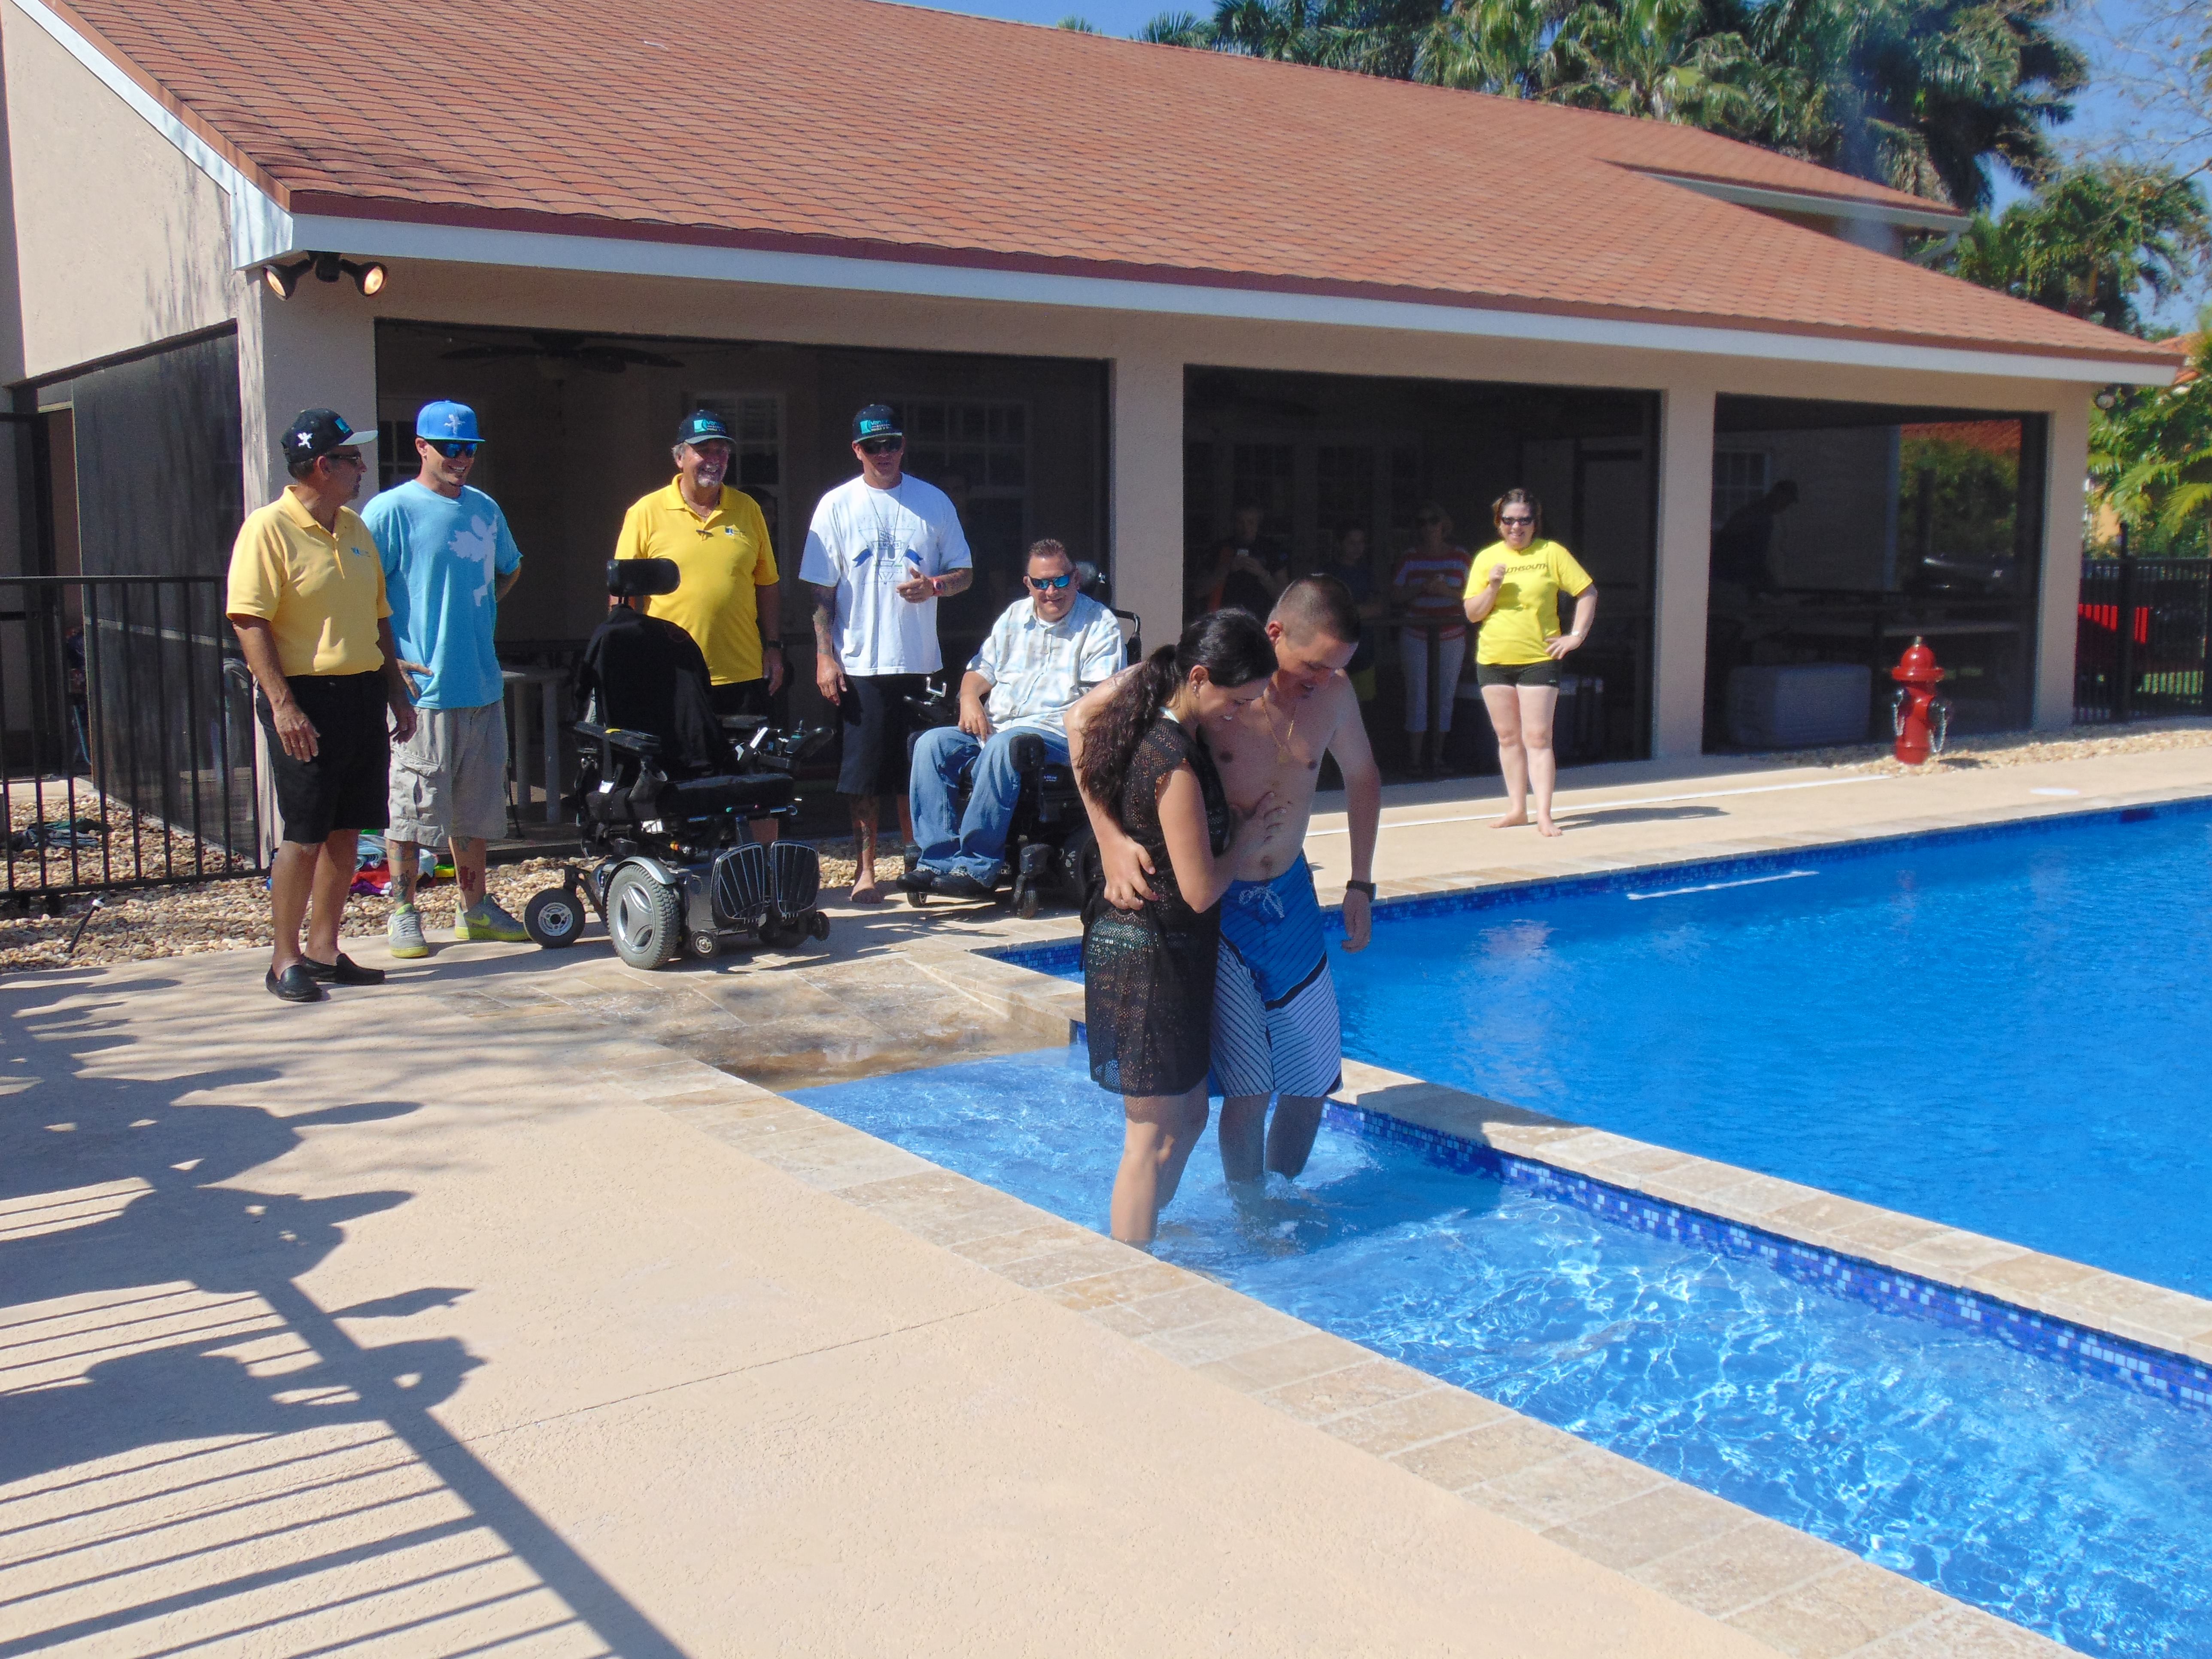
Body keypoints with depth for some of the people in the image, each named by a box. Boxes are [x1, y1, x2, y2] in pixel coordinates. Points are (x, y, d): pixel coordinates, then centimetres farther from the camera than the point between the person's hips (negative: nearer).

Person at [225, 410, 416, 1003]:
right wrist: (282, 705, -21)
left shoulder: (355, 527, 14)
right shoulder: (269, 529, -9)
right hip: (306, 697, -7)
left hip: (363, 694, 7)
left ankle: (324, 949, 20)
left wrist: (397, 691, 17)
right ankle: (285, 960, 7)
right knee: (305, 836, -3)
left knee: (346, 831, 10)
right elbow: (251, 623, -15)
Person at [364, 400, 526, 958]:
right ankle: (402, 913, 9)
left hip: (483, 685, 6)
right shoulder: (390, 510, -7)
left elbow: (509, 570, 30)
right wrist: (389, 660, -14)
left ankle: (475, 907, 24)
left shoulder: (485, 509, 12)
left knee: (477, 805, 13)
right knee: (412, 806, -2)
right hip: (421, 685, -6)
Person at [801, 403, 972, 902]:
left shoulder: (933, 502, 8)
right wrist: (825, 656, -6)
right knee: (863, 774, 0)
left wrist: (933, 586, -11)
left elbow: (964, 572, 11)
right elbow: (821, 590, 2)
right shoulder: (837, 505, 3)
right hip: (860, 662, -2)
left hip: (920, 660, 2)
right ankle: (865, 870, 8)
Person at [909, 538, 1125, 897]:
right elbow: (982, 669, 23)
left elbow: (1106, 691, -5)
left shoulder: (1099, 622, 5)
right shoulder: (1015, 616, 22)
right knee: (931, 743, -19)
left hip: (1053, 729, -6)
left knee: (1001, 747, -38)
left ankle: (978, 866, -35)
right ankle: (938, 859, -25)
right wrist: (969, 698, 0)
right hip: (993, 727, 6)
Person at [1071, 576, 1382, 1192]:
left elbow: (1362, 776, 16)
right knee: (1250, 1089, -8)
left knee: (1315, 1078, 12)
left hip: (1291, 895, 6)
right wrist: (1112, 841, -32)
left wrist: (1361, 883, 13)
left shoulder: (1334, 691, -4)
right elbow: (1083, 718, -23)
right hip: (1213, 904, -5)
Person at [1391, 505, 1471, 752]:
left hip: (1452, 637, 1)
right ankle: (1414, 758, 0)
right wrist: (1421, 588, -15)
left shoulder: (1460, 556, 5)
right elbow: (1396, 593, 0)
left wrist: (1448, 591, -17)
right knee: (1417, 695, -4)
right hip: (1416, 637, -1)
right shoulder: (1411, 557, 4)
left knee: (1446, 695, 4)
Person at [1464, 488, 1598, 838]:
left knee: (1538, 738, -7)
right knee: (1508, 738, 9)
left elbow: (1587, 592, 3)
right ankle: (1517, 808, 17)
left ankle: (1544, 815, -8)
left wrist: (1578, 635, -4)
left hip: (1539, 660, -3)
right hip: (1493, 660, 3)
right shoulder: (1487, 559, 6)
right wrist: (1493, 587, -13)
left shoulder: (1551, 553, 0)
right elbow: (1472, 613, 3)